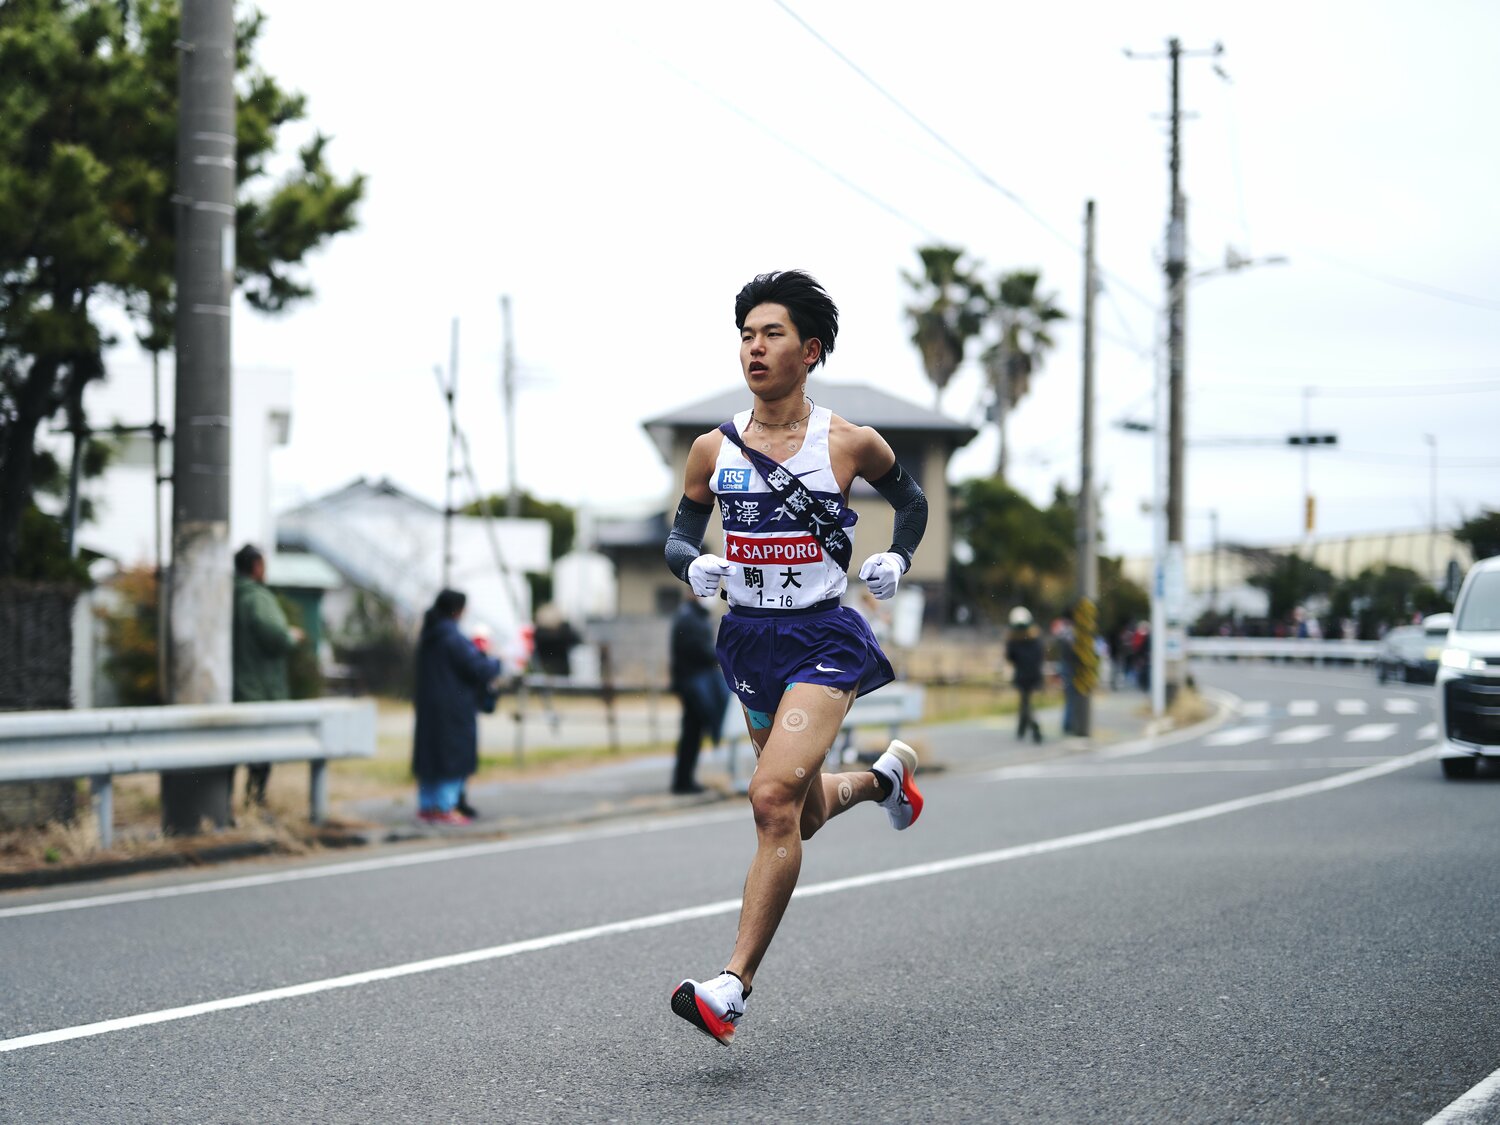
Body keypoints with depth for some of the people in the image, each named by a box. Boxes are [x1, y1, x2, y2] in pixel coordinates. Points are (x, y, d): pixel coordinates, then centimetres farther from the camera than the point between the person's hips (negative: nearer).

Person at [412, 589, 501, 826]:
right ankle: (445, 808, 1)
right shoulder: (452, 637, -19)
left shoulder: (427, 635, 8)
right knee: (453, 753, -1)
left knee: (429, 753, 13)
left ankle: (426, 806, 17)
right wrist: (496, 663, 2)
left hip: (428, 706, 8)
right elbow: (477, 668, -17)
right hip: (453, 708, -8)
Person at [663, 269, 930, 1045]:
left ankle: (733, 988, -21)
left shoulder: (849, 443, -5)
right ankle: (885, 775, 54)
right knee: (804, 816, 19)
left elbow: (910, 499, 15)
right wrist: (694, 566, -11)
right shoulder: (713, 449, 2)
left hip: (823, 640, -5)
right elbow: (679, 537, 11)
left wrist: (896, 558, -3)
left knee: (774, 799, -22)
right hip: (748, 639, 5)